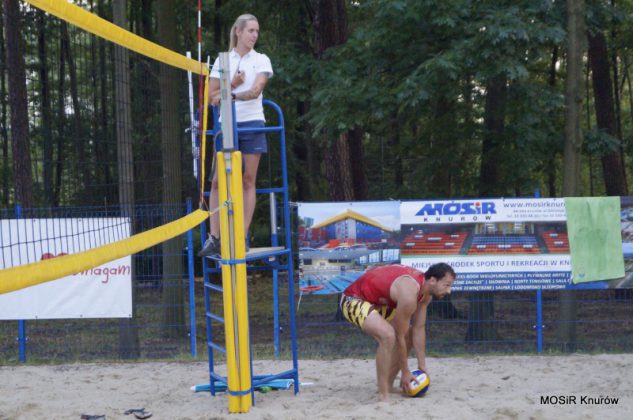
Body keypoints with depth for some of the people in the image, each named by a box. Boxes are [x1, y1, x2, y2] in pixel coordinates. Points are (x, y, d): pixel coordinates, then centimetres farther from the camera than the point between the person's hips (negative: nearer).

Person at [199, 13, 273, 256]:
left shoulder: (261, 60, 5)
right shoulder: (222, 60, 9)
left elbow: (256, 89, -13)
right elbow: (211, 97, 5)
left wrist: (231, 96, -28)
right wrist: (231, 85, -12)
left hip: (252, 124, -1)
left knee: (248, 181, -2)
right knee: (217, 180, -4)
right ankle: (214, 238, -2)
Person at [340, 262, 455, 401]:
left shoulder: (426, 291, -5)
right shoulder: (409, 294, -32)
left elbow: (419, 330, 2)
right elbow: (400, 337, -23)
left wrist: (422, 366, 4)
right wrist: (405, 372, -13)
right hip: (353, 300, -10)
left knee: (409, 334, 14)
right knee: (388, 335, -32)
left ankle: (387, 386, 21)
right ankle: (383, 396, -24)